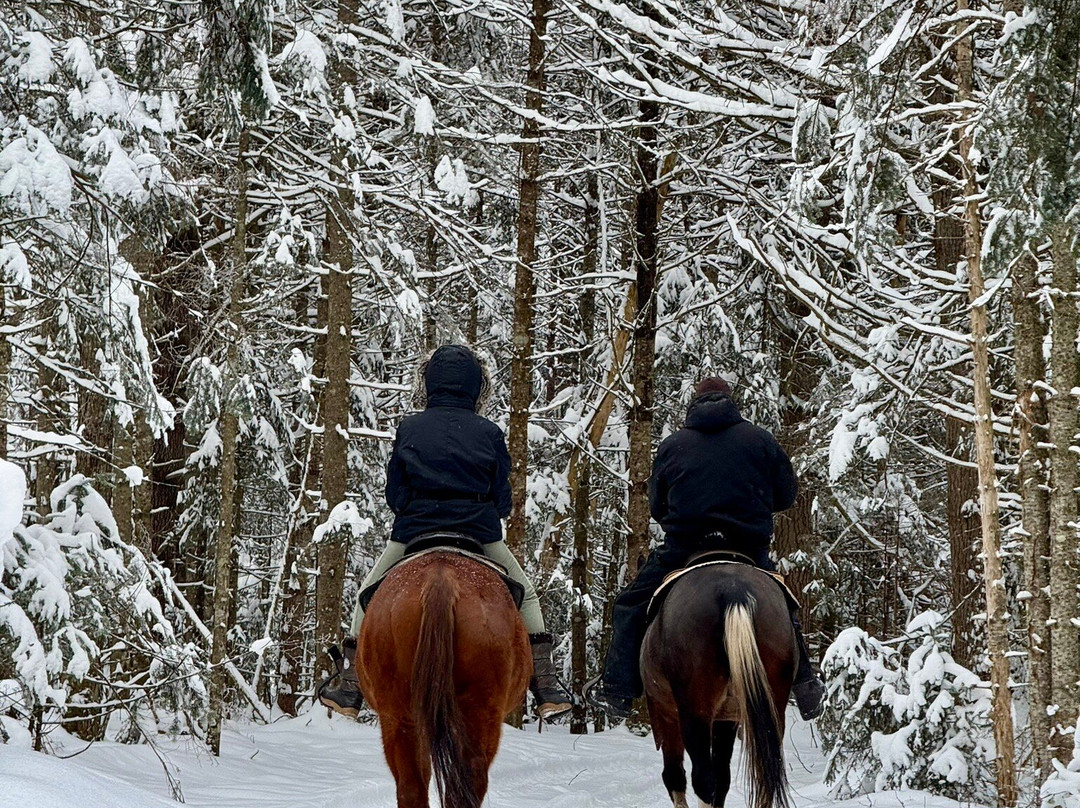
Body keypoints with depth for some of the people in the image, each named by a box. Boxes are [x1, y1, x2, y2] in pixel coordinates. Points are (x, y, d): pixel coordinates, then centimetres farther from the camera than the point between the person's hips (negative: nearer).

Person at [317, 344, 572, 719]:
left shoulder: (409, 428, 0)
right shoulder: (490, 434, 0)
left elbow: (394, 494, 3)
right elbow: (502, 499, 3)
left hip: (414, 532, 0)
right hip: (481, 533, 0)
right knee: (525, 594, 21)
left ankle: (349, 687, 15)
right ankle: (546, 685, 15)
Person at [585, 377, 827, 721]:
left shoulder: (672, 445, 8)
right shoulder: (761, 440, 7)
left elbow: (656, 506, 12)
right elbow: (787, 494, 10)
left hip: (682, 549, -1)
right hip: (750, 548, 1)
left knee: (630, 607, 14)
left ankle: (616, 689, 5)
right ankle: (806, 689, 21)